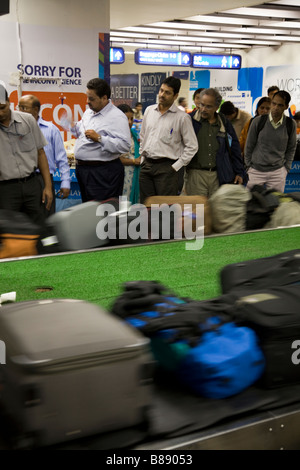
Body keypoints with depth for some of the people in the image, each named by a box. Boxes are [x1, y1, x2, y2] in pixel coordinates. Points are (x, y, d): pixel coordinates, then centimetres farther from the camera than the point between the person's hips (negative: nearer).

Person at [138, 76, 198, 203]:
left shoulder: (182, 117, -6)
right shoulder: (149, 111, 11)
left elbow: (192, 146, -6)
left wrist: (176, 166, -10)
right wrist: (143, 157, 13)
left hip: (167, 168, -5)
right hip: (146, 165, 5)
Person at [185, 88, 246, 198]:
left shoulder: (224, 123, 9)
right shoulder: (190, 120, 0)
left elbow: (234, 148, 15)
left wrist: (239, 172, 12)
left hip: (219, 176, 2)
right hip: (195, 174, -2)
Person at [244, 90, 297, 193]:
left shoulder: (290, 124, -1)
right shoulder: (258, 121, -4)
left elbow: (291, 148, 11)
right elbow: (249, 146, 6)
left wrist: (286, 168, 7)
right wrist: (248, 166, 6)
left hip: (278, 172, 1)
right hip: (256, 171, -1)